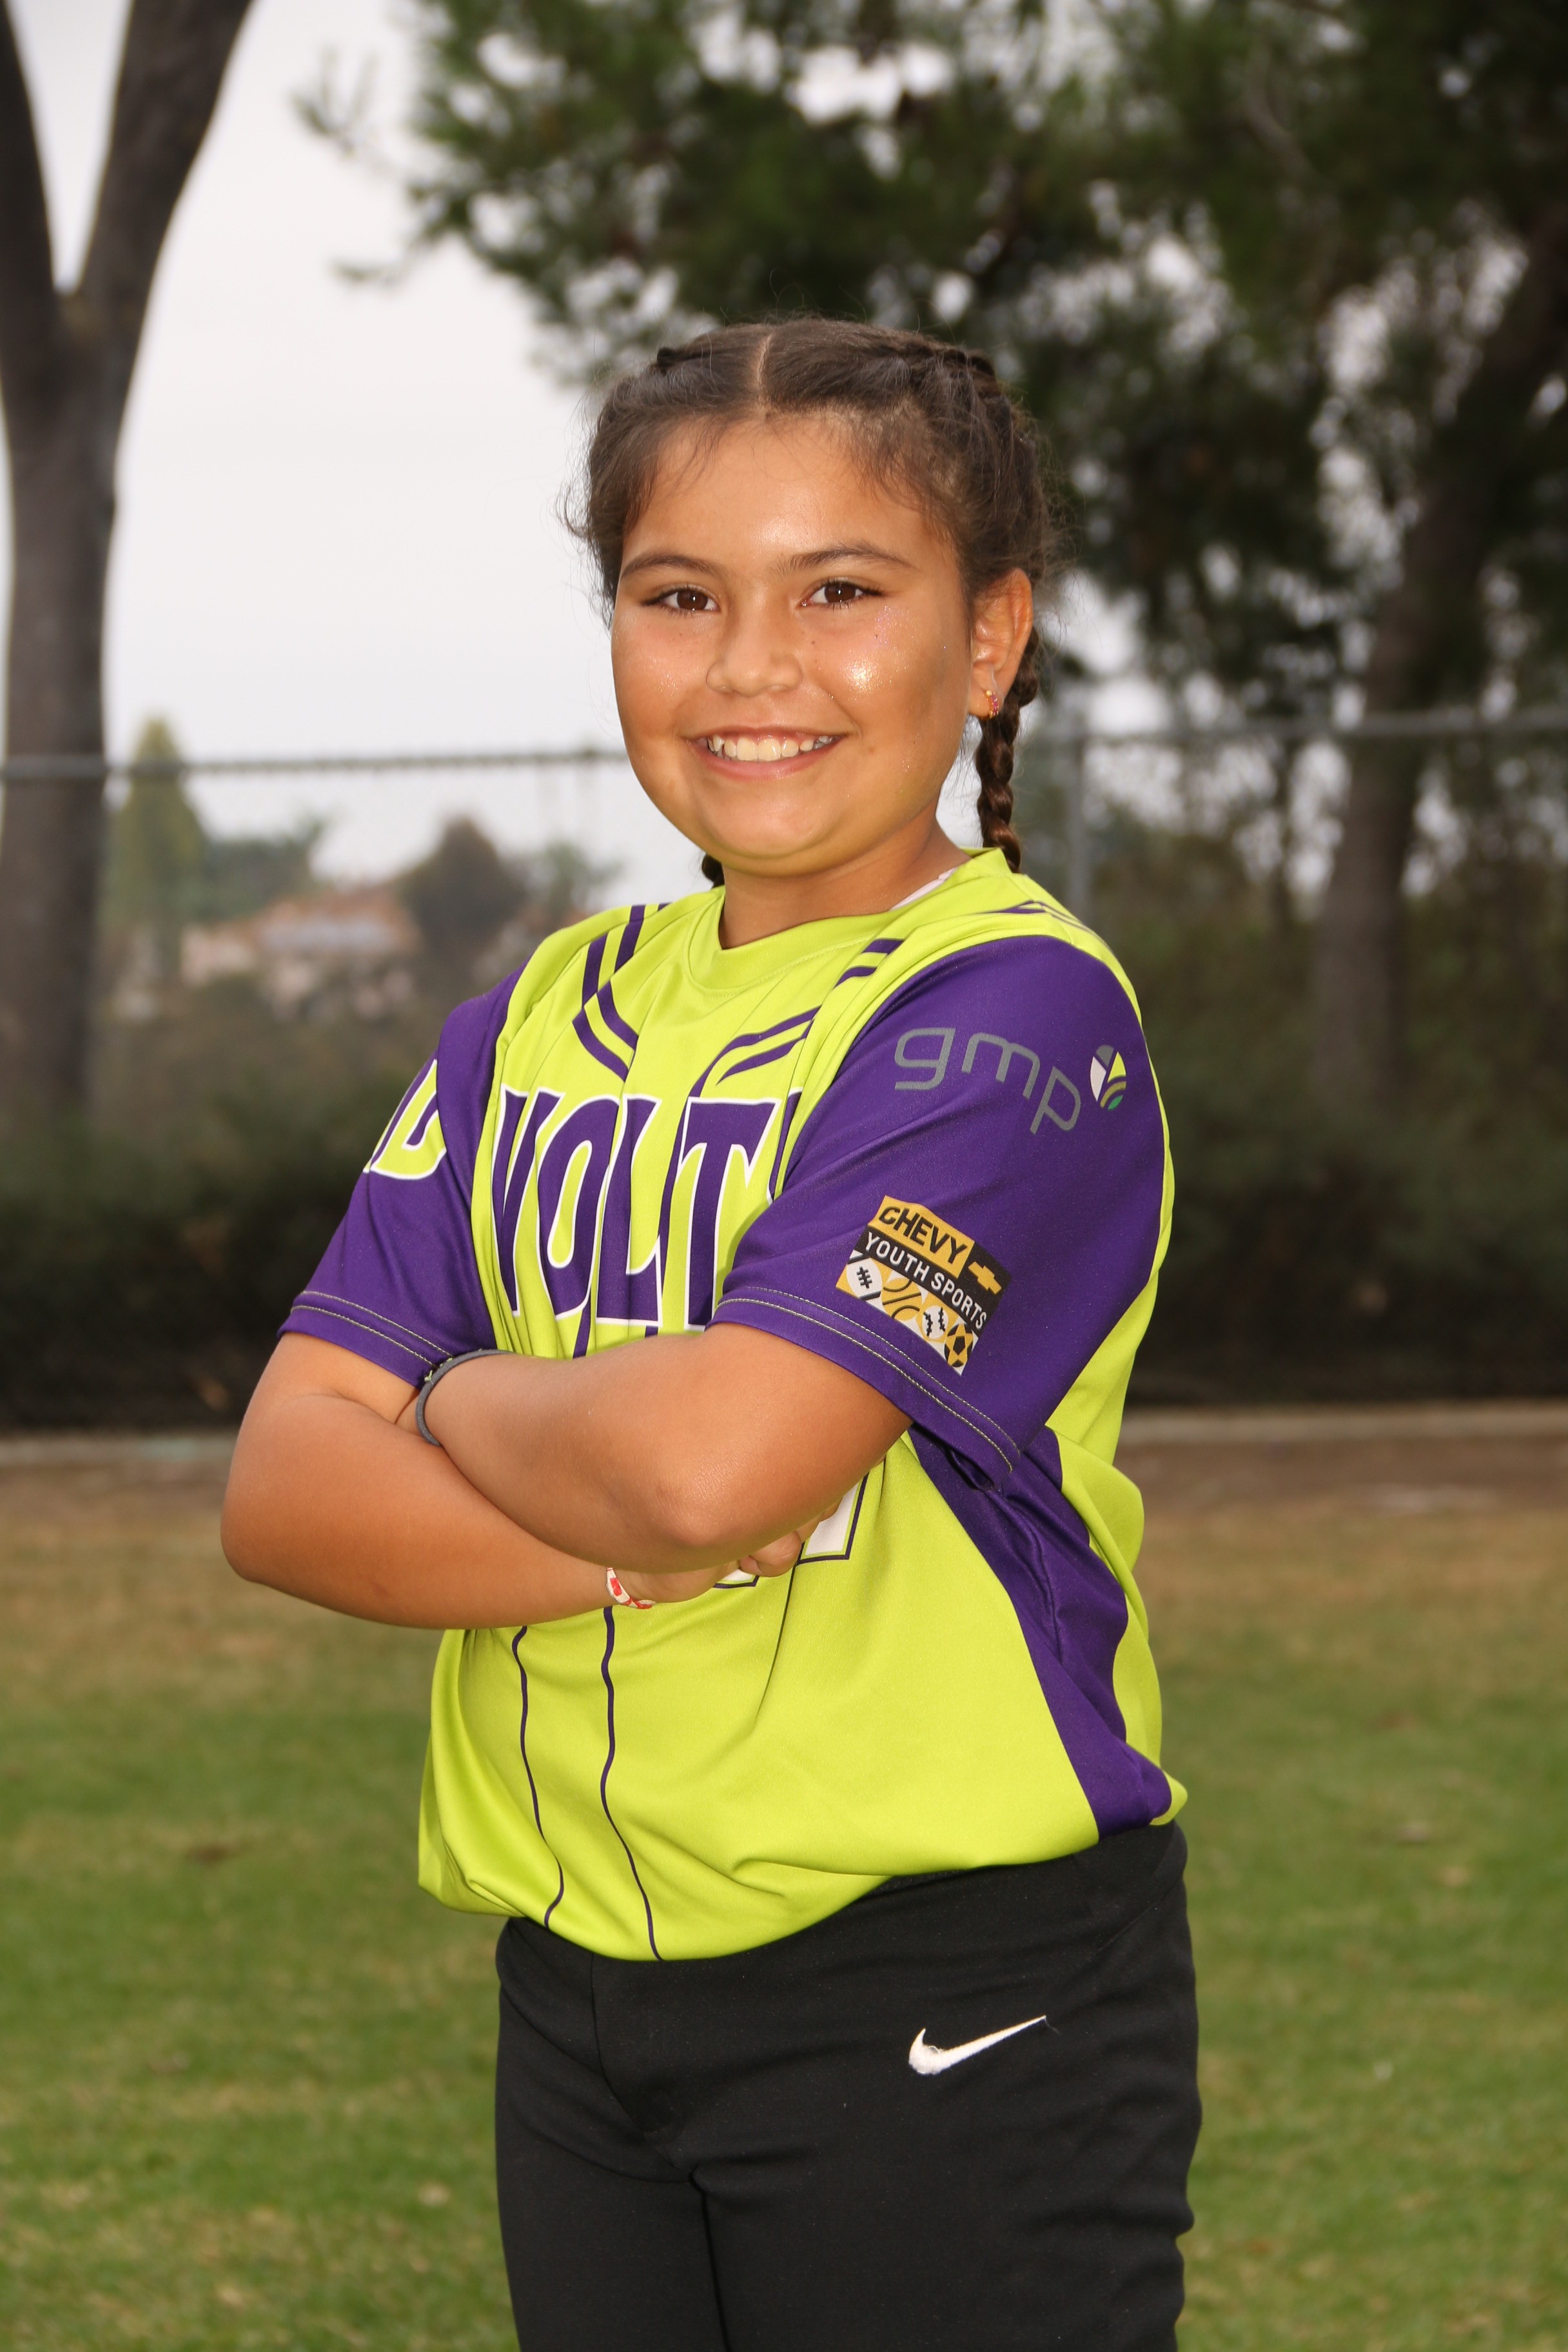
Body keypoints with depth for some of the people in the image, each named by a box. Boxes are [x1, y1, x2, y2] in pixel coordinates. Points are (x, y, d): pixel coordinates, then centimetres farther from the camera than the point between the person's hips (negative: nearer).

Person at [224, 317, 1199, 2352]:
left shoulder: (1015, 1009, -11)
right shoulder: (545, 1019, 10)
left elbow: (707, 1456, -24)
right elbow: (286, 1492, 1)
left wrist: (461, 1398, -3)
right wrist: (653, 1545, -15)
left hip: (949, 2021, -6)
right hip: (581, 2003, 6)